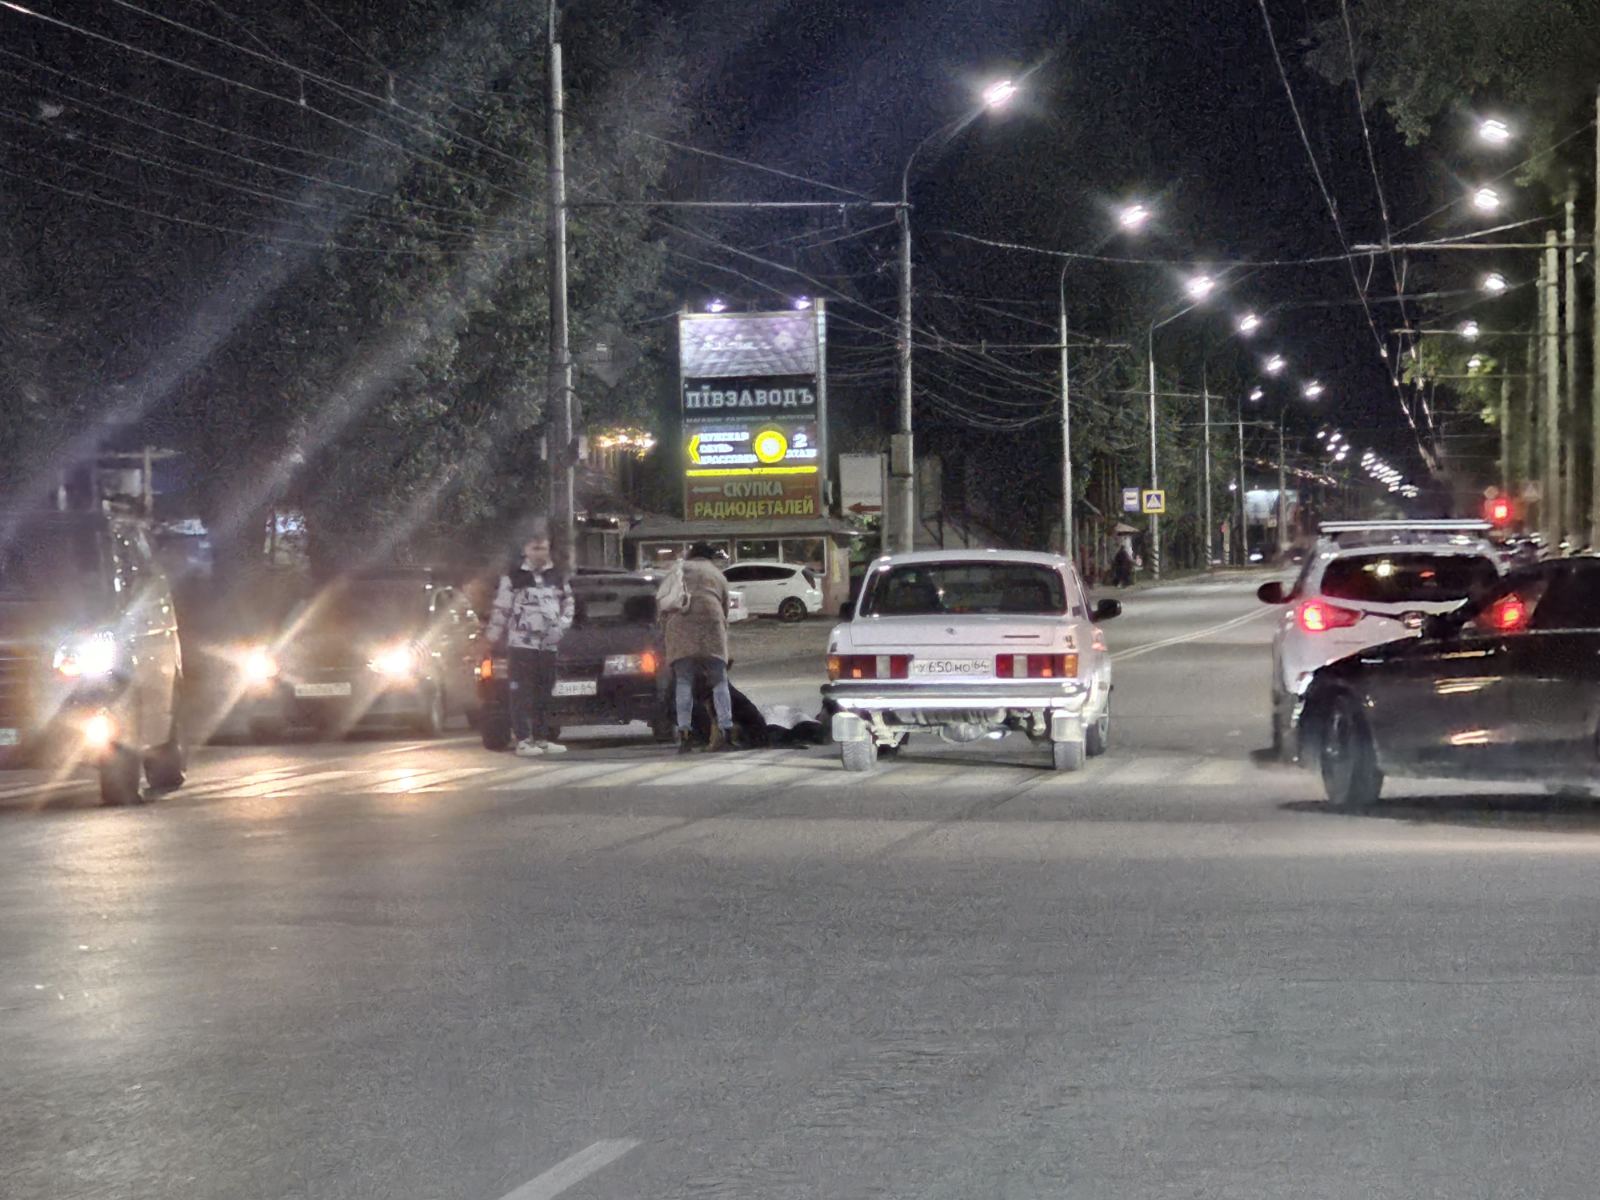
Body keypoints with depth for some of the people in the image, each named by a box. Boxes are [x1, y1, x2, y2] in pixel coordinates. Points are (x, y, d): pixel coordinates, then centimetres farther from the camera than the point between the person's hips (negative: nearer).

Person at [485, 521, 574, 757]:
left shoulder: (557, 578, 13)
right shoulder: (513, 578, -1)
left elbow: (568, 604, 20)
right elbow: (501, 609, -1)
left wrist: (562, 626, 4)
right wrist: (494, 637, -2)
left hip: (548, 646, 5)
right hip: (520, 644, -5)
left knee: (544, 694, 7)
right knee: (522, 694, -8)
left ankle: (542, 738, 13)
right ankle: (523, 740, -8)